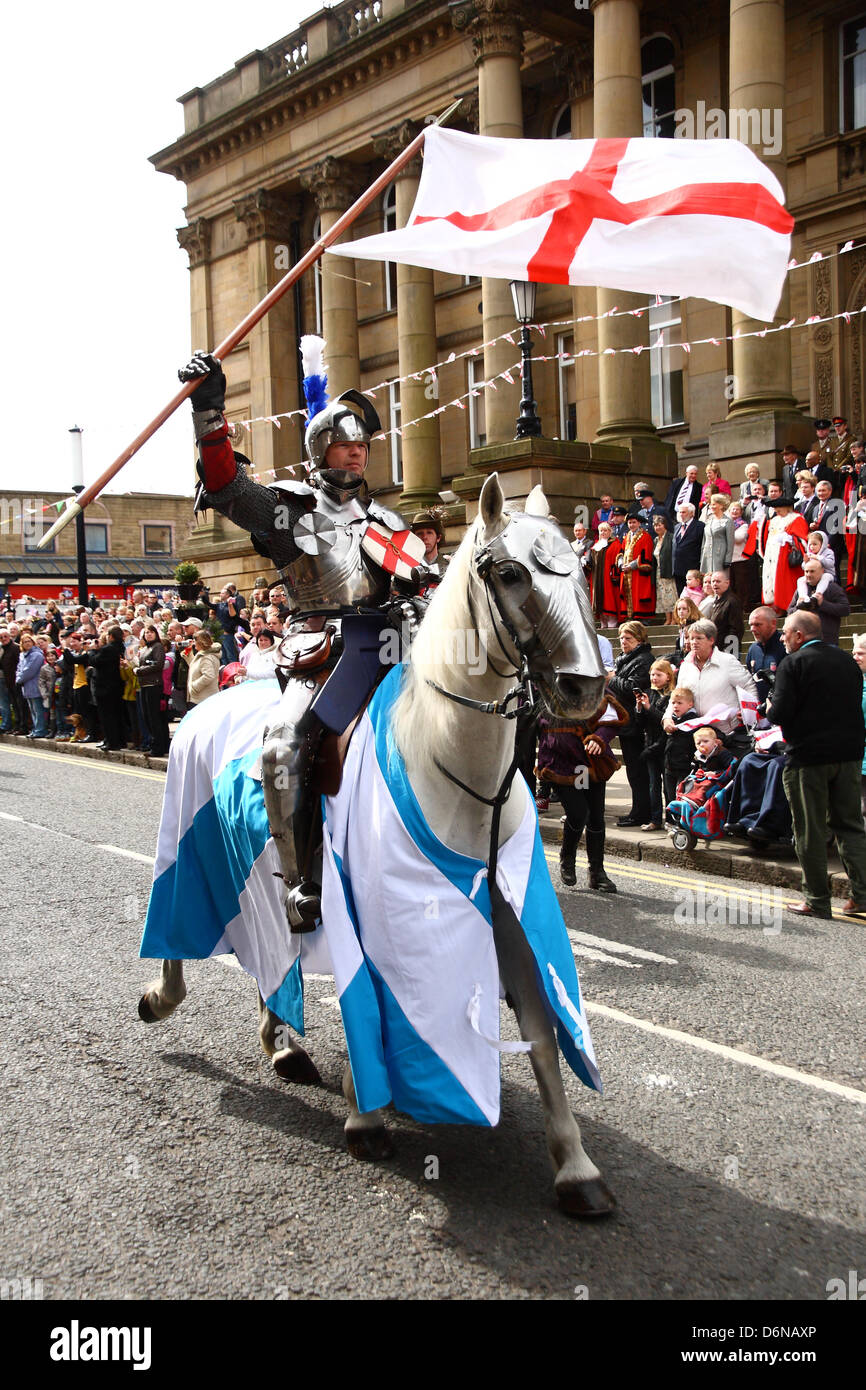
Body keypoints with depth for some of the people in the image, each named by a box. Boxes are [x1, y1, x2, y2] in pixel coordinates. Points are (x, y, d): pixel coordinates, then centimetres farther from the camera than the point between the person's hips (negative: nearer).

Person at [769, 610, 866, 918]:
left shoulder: (793, 664, -11)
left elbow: (780, 713, -16)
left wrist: (770, 707, 4)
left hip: (809, 757, -6)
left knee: (810, 832, 3)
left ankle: (817, 901, 6)